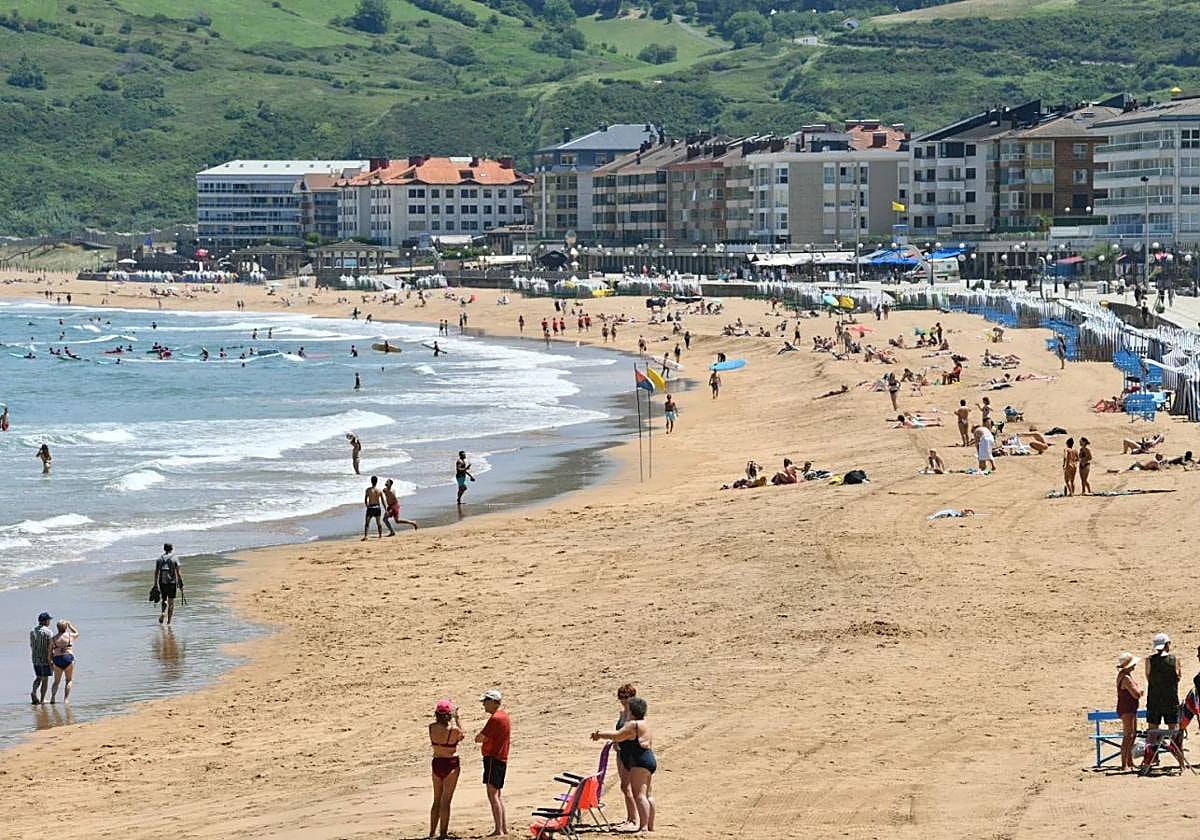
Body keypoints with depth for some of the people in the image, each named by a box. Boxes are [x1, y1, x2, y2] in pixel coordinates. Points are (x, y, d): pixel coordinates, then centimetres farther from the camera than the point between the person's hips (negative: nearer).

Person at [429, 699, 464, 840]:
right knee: (445, 801, 0)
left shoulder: (432, 727, -7)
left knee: (436, 800, 17)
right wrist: (457, 719, 6)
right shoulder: (454, 730, -18)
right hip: (451, 764, -5)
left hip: (436, 763, 5)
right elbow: (463, 736, 3)